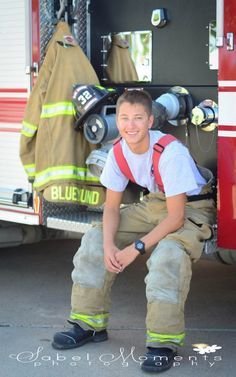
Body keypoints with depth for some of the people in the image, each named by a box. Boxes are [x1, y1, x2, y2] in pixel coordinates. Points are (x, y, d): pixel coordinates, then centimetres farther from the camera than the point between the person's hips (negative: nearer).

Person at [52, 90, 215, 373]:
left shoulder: (170, 152, -30)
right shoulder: (119, 152, -9)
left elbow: (176, 217, -27)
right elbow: (112, 206, -2)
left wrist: (136, 248, -26)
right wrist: (109, 245, -21)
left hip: (190, 208, -7)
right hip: (155, 204, 7)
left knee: (169, 253, -37)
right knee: (95, 239, -4)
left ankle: (163, 343, -28)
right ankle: (90, 324, 7)